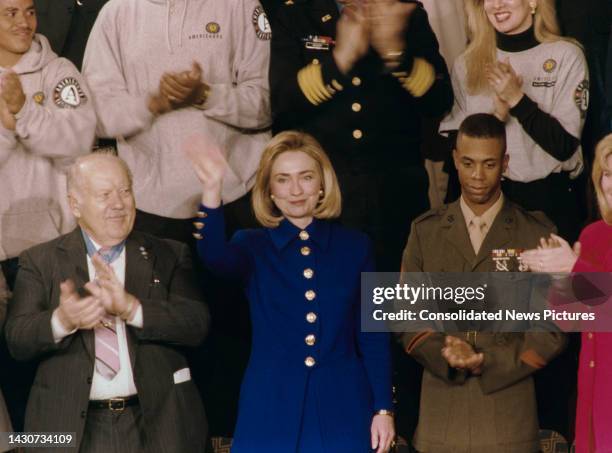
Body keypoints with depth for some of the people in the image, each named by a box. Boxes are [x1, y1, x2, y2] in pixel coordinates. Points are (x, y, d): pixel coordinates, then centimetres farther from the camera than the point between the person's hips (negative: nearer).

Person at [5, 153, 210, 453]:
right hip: (72, 427, -1)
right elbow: (17, 339, -5)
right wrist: (61, 320, -25)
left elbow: (197, 324, -8)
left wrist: (132, 308, -23)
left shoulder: (170, 256, 5)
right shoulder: (39, 261, 4)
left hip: (156, 422, 1)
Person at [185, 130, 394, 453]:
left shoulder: (354, 246, 6)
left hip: (342, 411, 1)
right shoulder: (252, 246, 3)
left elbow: (373, 335, 6)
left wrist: (383, 409, -1)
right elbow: (215, 257, -21)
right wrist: (211, 191, -37)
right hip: (271, 413, -1)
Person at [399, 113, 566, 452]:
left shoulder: (538, 234, 3)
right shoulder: (425, 231, 9)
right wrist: (446, 357, -11)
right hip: (441, 411, 1)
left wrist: (488, 363, -10)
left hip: (508, 412, -1)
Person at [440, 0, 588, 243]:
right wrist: (496, 116, -14)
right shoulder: (468, 62, 3)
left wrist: (517, 99, -18)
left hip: (549, 199, -2)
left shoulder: (566, 56, -7)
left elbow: (566, 145, -11)